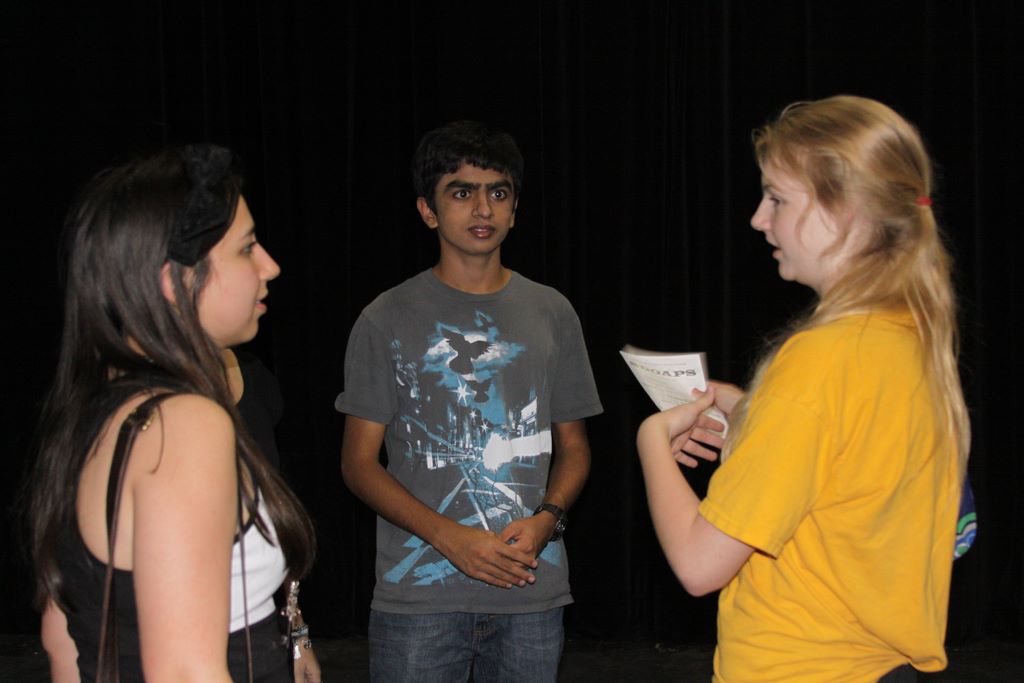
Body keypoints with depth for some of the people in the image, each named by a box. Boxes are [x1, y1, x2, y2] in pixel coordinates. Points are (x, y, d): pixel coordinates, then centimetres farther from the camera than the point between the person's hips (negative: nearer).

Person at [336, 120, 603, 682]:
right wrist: (448, 536, -13)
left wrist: (546, 519, -7)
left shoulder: (551, 313, 9)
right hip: (419, 591, -2)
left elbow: (573, 446, 13)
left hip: (532, 588, 2)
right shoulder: (388, 320, 1)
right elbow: (359, 461, -1)